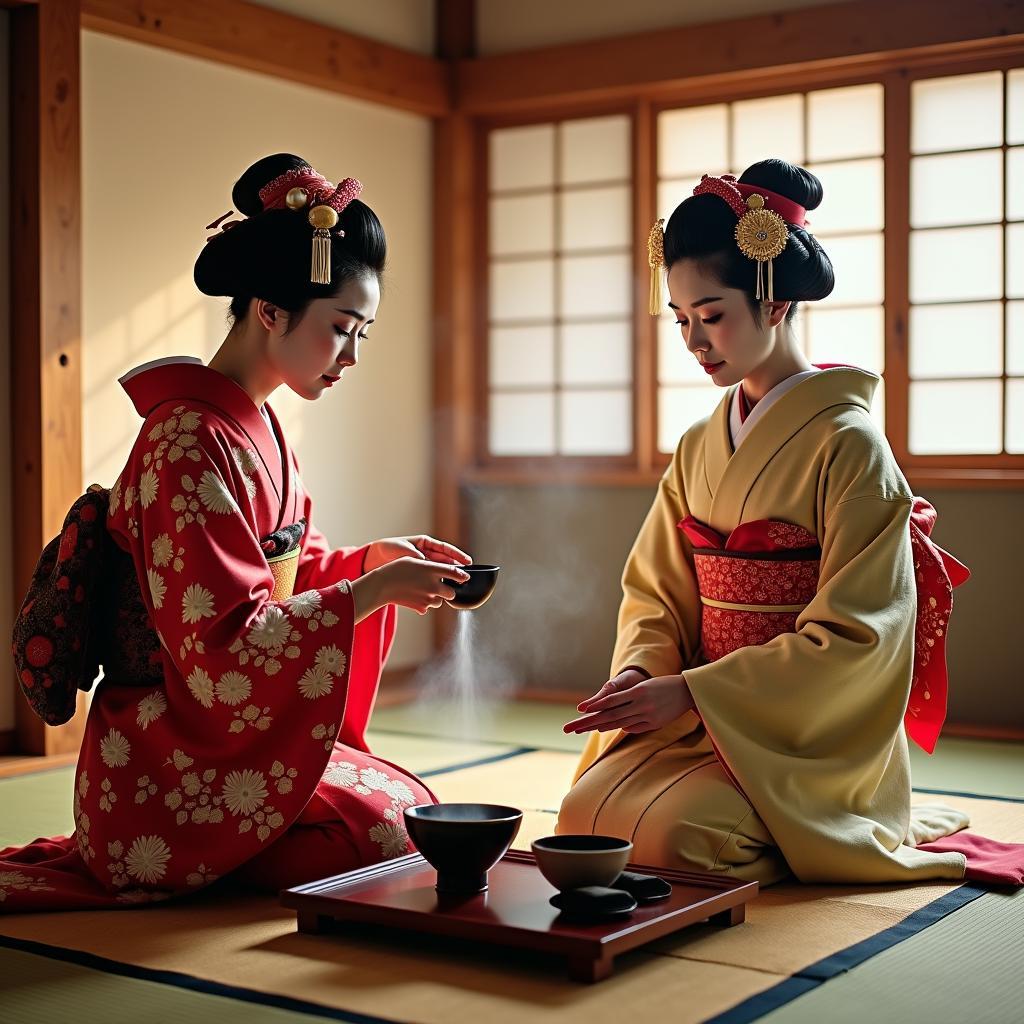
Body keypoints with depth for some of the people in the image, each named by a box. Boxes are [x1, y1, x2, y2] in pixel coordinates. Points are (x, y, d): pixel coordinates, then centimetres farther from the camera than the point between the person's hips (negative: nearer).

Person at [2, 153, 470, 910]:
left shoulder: (256, 427, 9)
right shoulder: (191, 443, -22)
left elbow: (287, 570, 18)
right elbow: (224, 644, -25)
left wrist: (376, 557, 1)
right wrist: (374, 591, -22)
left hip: (242, 731, 10)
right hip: (176, 767, -9)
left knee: (409, 805, 9)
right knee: (395, 830, -13)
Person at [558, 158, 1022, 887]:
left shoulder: (847, 444, -12)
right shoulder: (700, 449, 8)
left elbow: (854, 636, -17)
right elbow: (655, 593, 11)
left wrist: (690, 690, -22)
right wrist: (639, 669, -13)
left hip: (813, 738, -6)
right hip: (702, 718, 6)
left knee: (676, 830, -27)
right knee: (586, 811, -16)